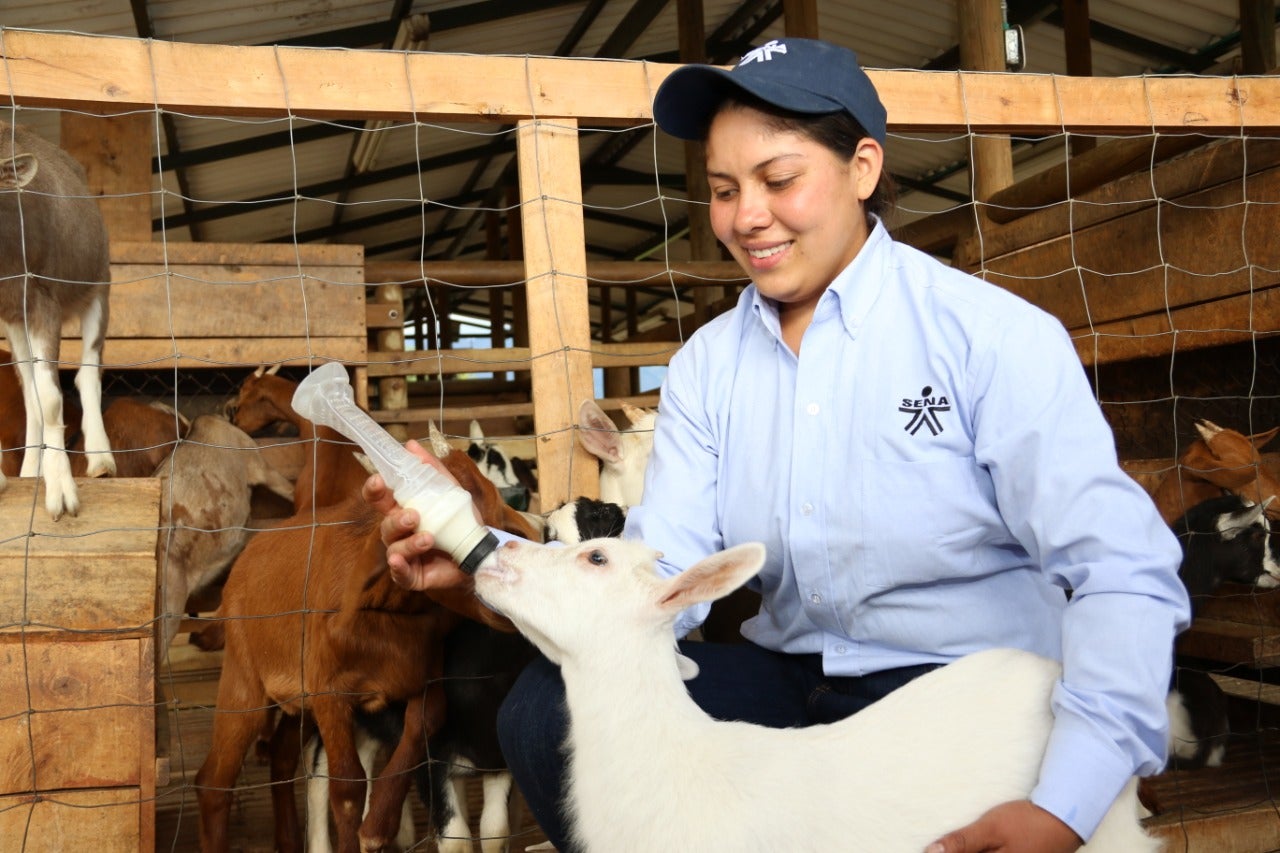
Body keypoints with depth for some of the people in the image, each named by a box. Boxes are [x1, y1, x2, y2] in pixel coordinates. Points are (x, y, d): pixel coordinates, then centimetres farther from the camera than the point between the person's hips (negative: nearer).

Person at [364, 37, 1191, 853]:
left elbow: (1124, 572, -18)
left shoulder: (991, 335, -11)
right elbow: (659, 579, -5)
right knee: (548, 712, -12)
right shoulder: (708, 365, 3)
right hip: (794, 684, 4)